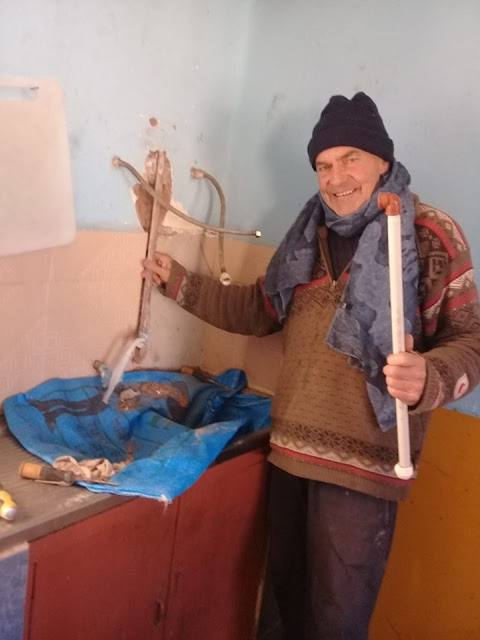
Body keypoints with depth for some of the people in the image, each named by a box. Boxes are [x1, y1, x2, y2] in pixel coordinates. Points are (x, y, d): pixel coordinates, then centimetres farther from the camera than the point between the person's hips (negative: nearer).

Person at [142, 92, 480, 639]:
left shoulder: (431, 234, -6)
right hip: (291, 451, 6)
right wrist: (179, 282, 16)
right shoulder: (310, 235, 12)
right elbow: (260, 310, 21)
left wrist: (429, 377, -30)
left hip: (364, 462, -5)